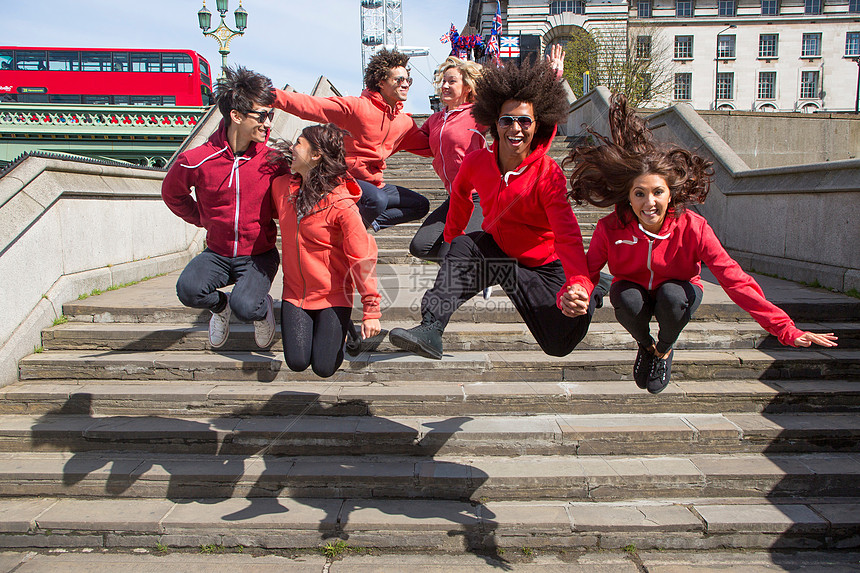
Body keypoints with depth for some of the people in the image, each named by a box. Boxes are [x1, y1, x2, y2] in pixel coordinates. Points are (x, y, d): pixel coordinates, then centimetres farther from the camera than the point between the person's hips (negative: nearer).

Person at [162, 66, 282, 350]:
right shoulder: (197, 161, -11)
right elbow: (172, 194, 11)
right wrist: (204, 219, 8)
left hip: (259, 254, -1)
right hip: (218, 253, 2)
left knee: (245, 307, -29)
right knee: (188, 289, -27)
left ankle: (263, 308, 10)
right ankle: (220, 305, 9)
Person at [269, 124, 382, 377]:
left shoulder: (341, 204, -21)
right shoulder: (281, 186, -6)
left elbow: (363, 259, -18)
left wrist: (371, 311, -18)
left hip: (334, 296, -4)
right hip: (295, 291, 4)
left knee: (324, 368, -2)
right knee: (297, 362, -2)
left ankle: (340, 327, 27)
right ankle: (306, 325, 29)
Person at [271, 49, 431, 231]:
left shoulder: (405, 122, 8)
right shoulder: (357, 106, -13)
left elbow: (426, 145, 17)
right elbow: (311, 105, -18)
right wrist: (273, 95, -28)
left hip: (375, 184, 8)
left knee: (421, 205, 6)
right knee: (377, 200, -37)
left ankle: (366, 221, 0)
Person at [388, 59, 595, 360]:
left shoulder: (548, 173, -23)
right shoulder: (477, 162, -10)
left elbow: (568, 236, -33)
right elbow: (461, 193, 15)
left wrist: (579, 283, -50)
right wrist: (452, 236, 19)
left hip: (542, 266, -3)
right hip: (495, 249, 3)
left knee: (560, 345, -16)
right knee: (464, 245, -27)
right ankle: (431, 329, -33)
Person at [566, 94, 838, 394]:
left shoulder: (692, 228, -26)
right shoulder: (610, 229, -25)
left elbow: (735, 280, -26)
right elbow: (587, 272, -25)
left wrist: (786, 330, -31)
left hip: (679, 293, 0)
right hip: (632, 289, 0)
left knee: (671, 295, -34)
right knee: (627, 300, -34)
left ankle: (665, 349, 2)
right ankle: (645, 345, 4)